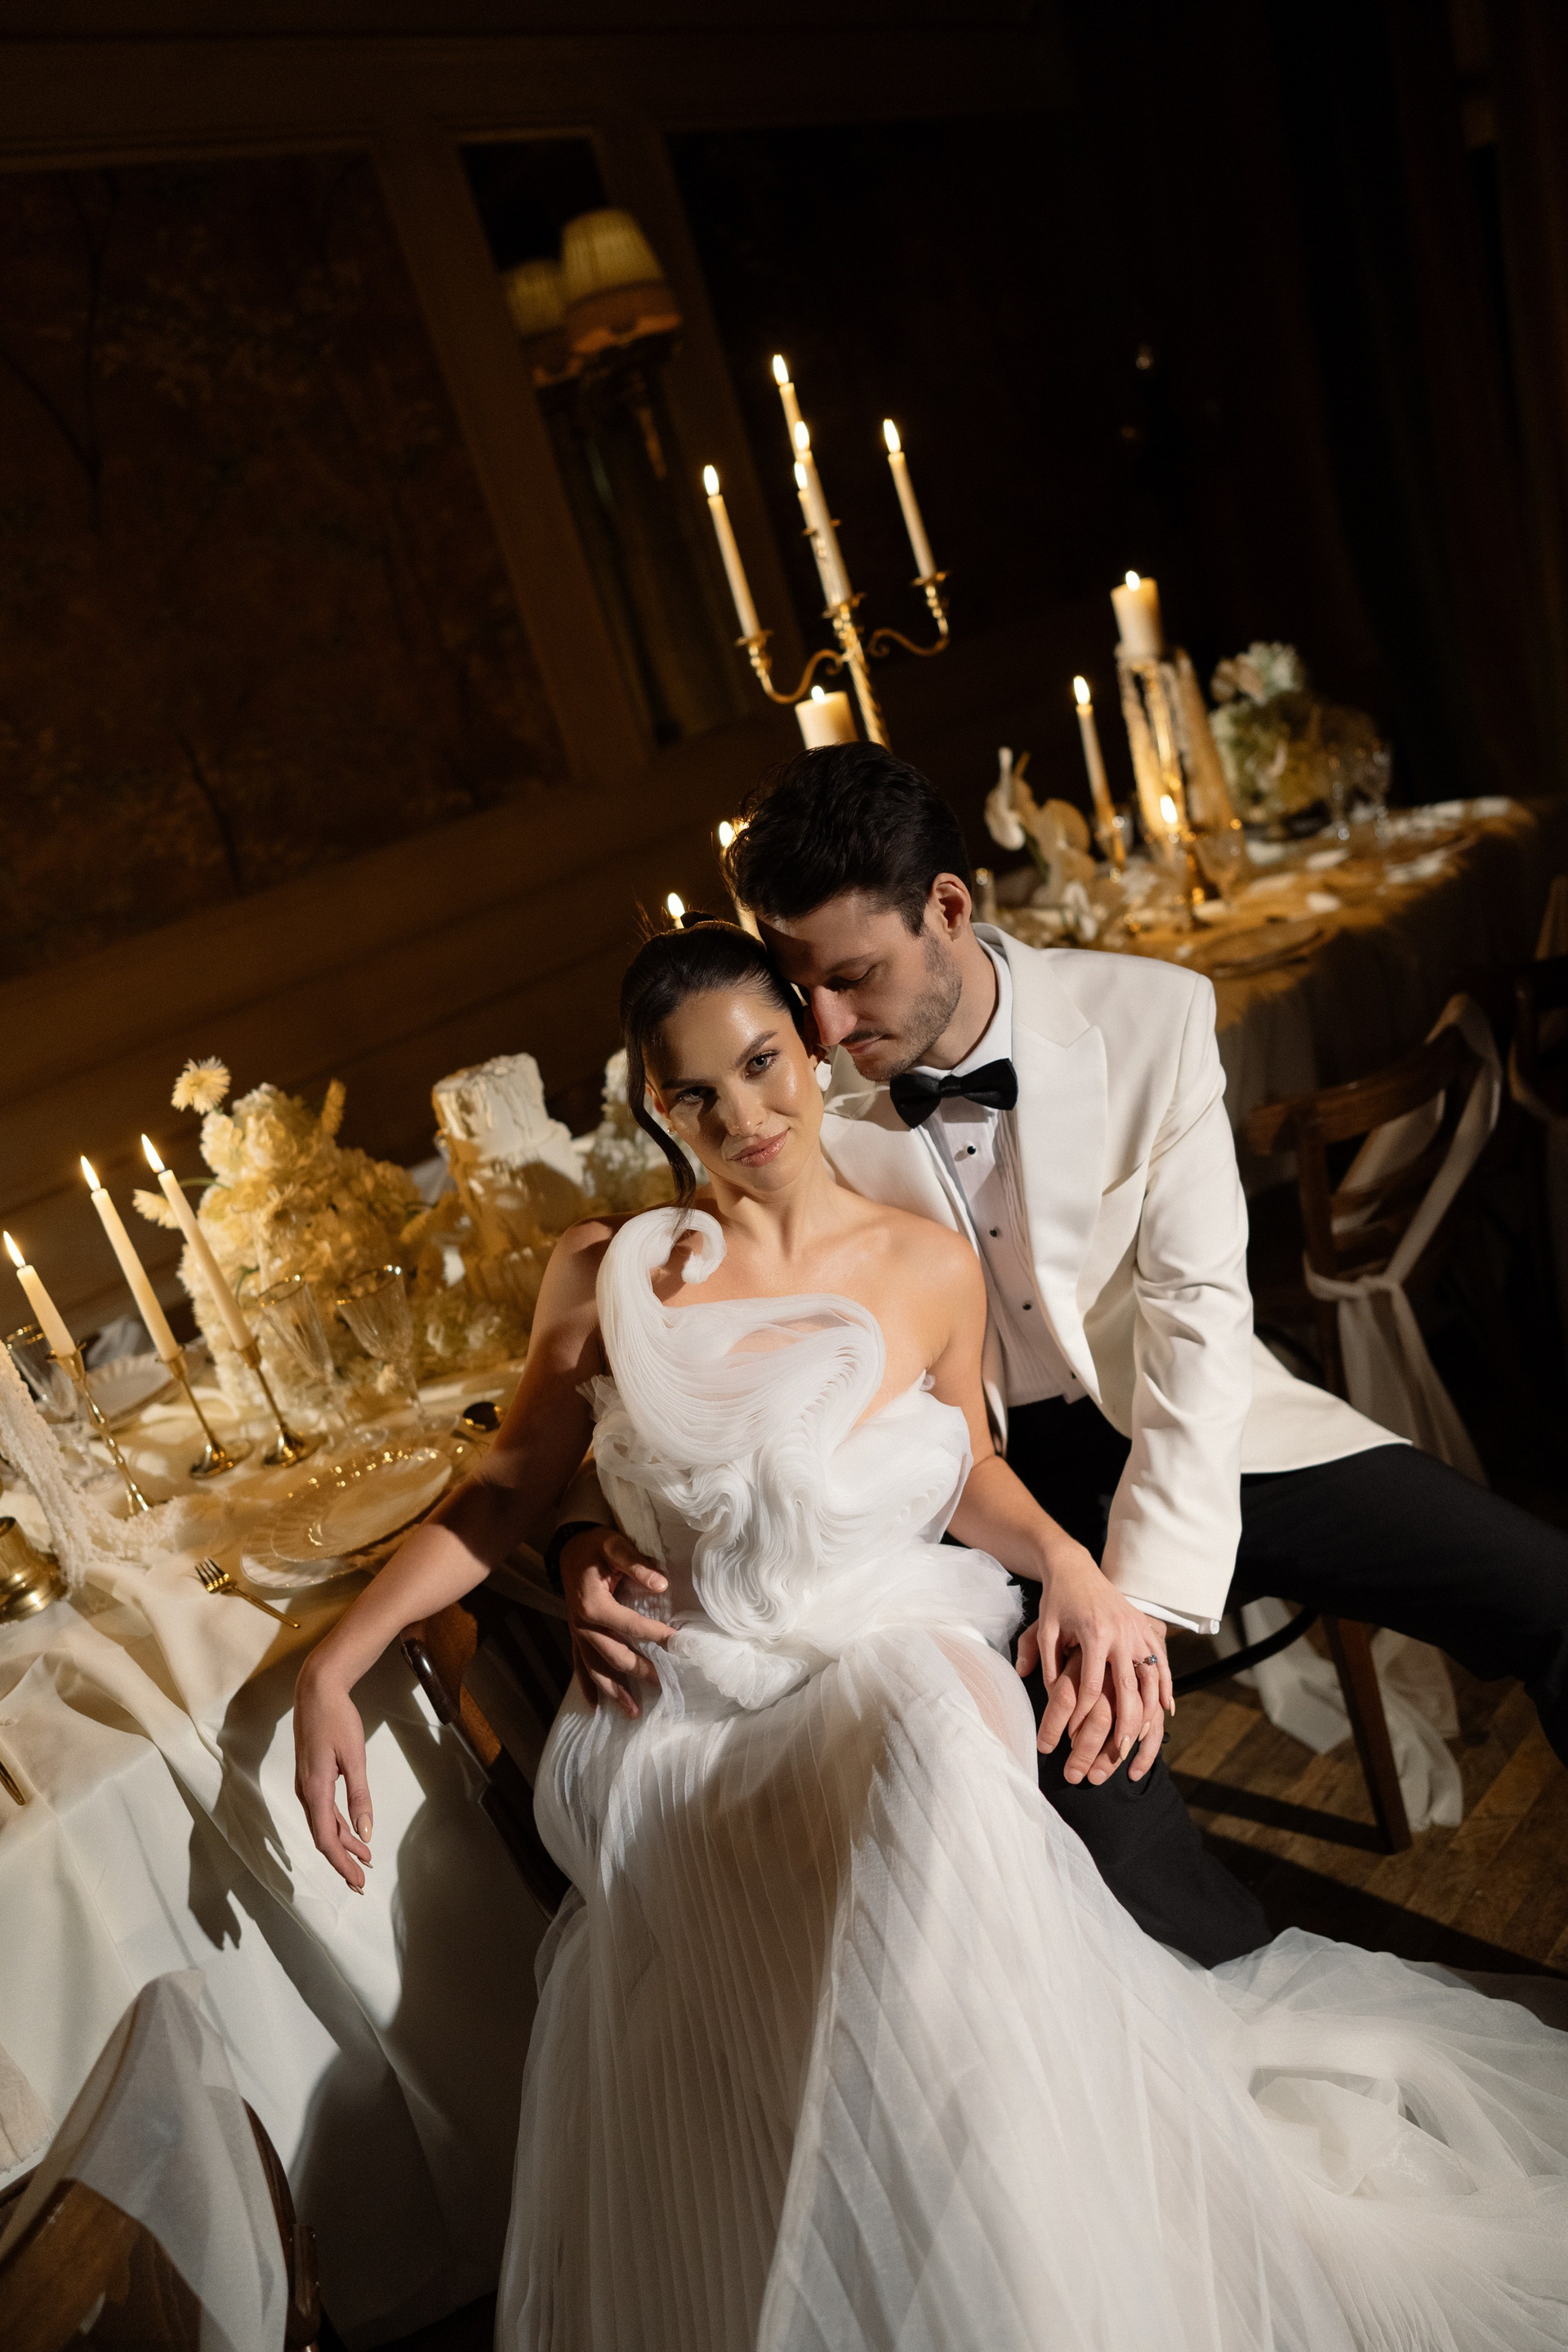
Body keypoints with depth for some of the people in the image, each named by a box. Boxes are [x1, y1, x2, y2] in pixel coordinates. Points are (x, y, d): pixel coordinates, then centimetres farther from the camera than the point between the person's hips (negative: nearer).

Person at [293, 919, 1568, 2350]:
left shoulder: (929, 1270, 2)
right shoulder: (604, 1274, 2)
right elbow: (511, 1491, 9)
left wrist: (1067, 1562, -6)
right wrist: (334, 1665, 2)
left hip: (887, 1672, 0)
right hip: (685, 1712, 0)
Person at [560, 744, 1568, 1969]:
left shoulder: (1148, 1017, -10)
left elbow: (1197, 1308, -13)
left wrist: (1144, 1594, -23)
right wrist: (598, 1535, -18)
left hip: (1188, 1432, 1)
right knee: (1104, 1824, -27)